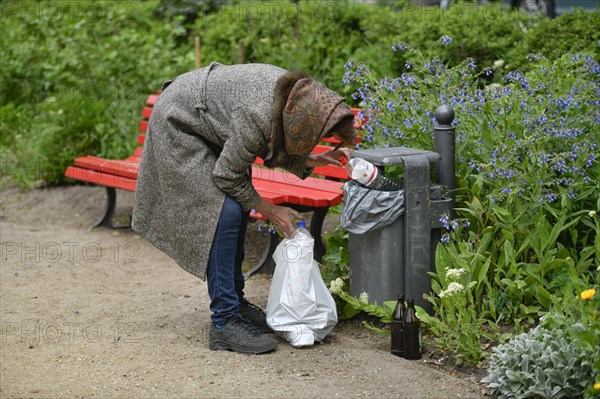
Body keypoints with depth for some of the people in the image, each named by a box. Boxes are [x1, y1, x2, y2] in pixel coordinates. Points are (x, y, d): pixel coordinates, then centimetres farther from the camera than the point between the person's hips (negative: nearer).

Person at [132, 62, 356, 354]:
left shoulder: (296, 96, -15)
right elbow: (226, 175, -22)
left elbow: (275, 150, 4)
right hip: (177, 123, -9)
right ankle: (224, 322, -14)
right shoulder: (259, 114, -37)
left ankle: (234, 299, 19)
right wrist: (269, 210, -13)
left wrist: (312, 160, -13)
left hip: (208, 127, 9)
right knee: (224, 212, -17)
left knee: (238, 209, 7)